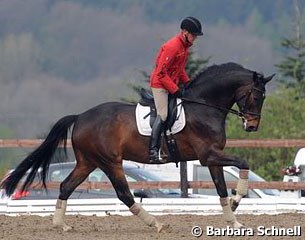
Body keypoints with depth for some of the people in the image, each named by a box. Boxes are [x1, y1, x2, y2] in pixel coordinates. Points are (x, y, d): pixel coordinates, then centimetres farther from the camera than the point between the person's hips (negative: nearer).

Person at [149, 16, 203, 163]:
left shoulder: (184, 46, 8)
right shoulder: (172, 47, -22)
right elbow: (161, 72, -24)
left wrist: (187, 82, 7)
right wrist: (175, 90, -23)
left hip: (171, 84, 10)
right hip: (160, 84, -10)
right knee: (162, 115, -13)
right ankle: (153, 151, -14)